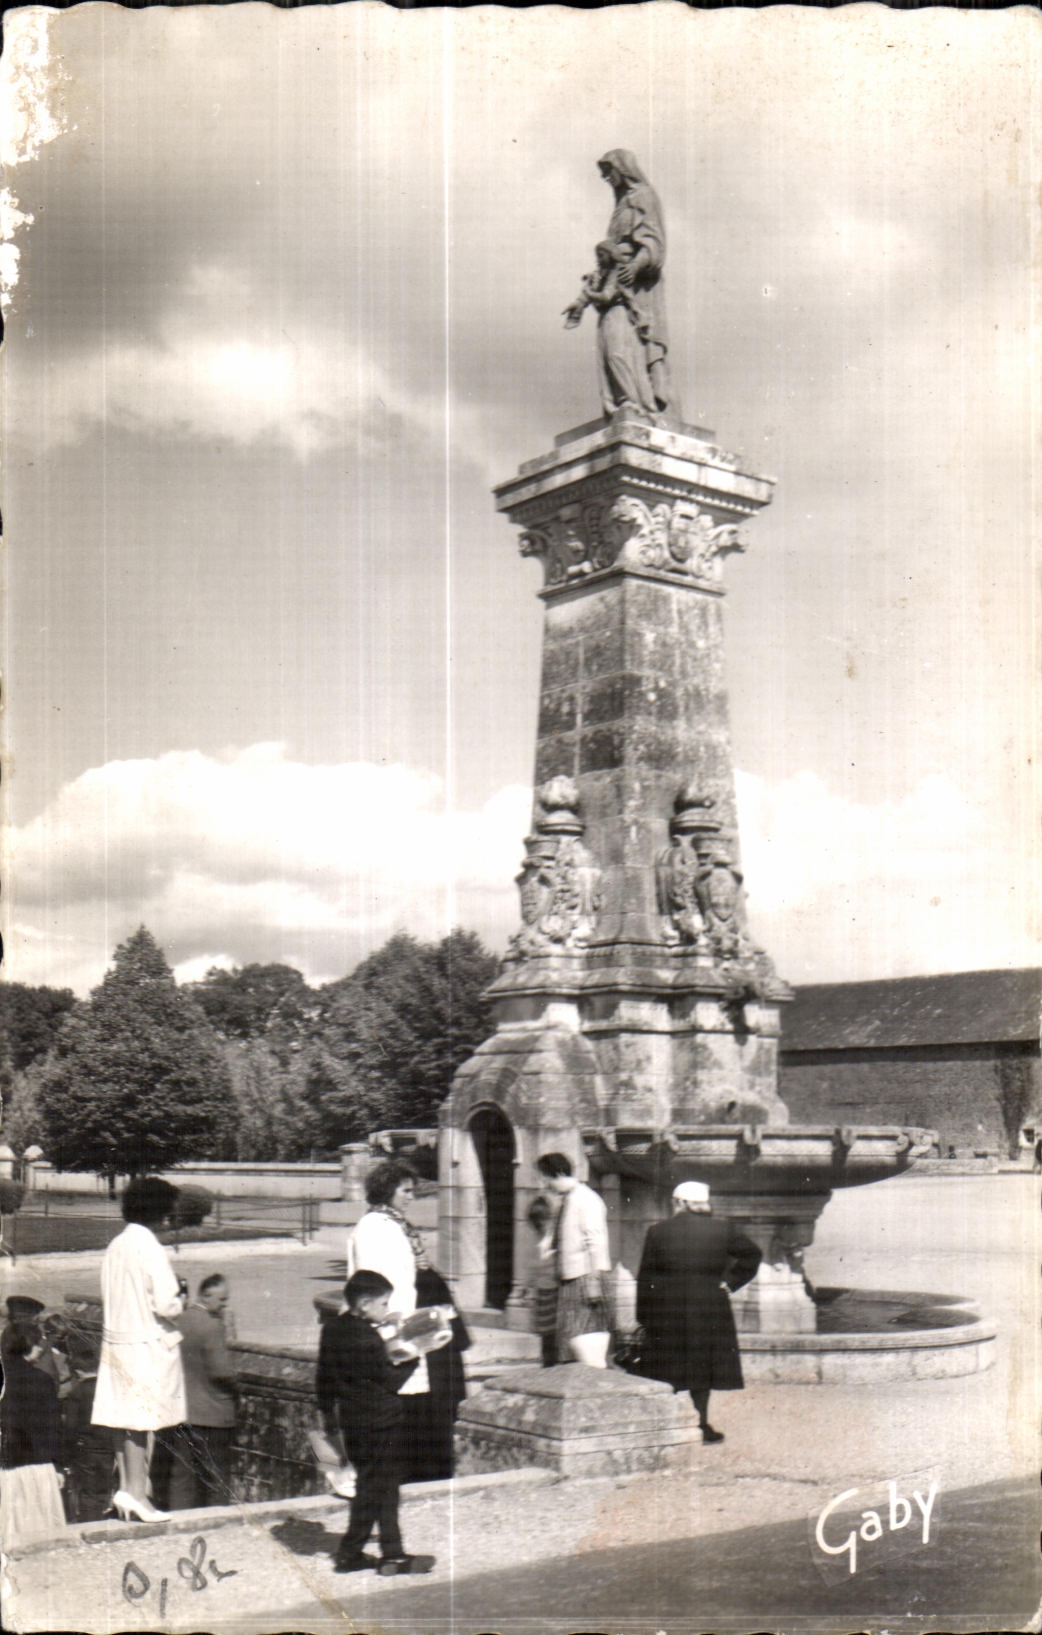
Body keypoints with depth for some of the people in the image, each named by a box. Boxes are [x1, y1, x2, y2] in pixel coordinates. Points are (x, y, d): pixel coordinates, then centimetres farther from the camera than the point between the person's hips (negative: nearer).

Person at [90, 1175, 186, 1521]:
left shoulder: (115, 1247, 6)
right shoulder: (150, 1249, -17)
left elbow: (109, 1298, 13)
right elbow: (166, 1306, -21)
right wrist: (182, 1300, 2)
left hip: (115, 1340, 7)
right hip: (147, 1345, -7)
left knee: (124, 1419, 12)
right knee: (140, 1421, -1)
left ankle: (126, 1488, 18)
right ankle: (135, 1492, 2)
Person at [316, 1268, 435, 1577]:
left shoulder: (332, 1329, 4)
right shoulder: (367, 1340, -23)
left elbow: (324, 1377, 13)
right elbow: (392, 1381, -16)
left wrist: (328, 1412, 22)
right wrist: (414, 1357, -4)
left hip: (352, 1421, 9)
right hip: (379, 1421, -9)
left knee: (384, 1486, 15)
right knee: (375, 1488, 4)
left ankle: (392, 1553, 19)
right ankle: (350, 1553, 9)